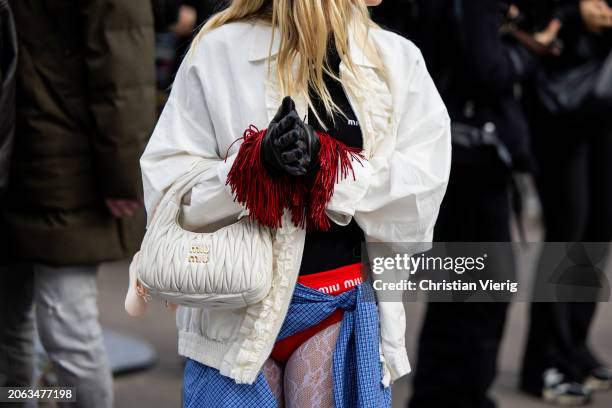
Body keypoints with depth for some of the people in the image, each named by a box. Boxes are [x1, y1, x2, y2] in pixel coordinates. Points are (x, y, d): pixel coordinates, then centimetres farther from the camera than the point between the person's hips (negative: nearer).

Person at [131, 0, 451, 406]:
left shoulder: (399, 60, 6)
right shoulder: (220, 51, -1)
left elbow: (418, 203, -3)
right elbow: (166, 191, -4)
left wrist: (325, 163, -18)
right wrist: (256, 161, -20)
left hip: (347, 309, 2)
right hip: (235, 311, -1)